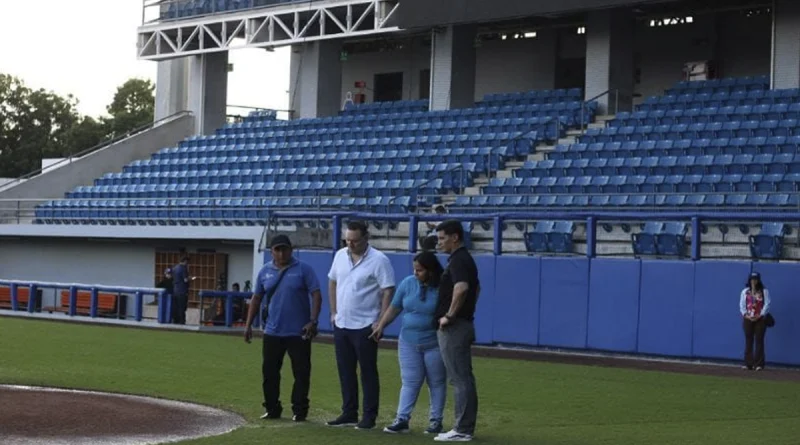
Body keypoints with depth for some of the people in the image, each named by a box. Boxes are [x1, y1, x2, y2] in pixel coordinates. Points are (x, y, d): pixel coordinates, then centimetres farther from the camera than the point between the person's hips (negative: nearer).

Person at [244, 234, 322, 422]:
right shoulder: (265, 271, 7)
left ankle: (299, 410, 10)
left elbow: (316, 295, -8)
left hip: (298, 333, -4)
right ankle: (272, 409, 18)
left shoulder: (303, 269, -5)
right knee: (269, 372, 7)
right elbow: (256, 298, 14)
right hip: (272, 332, 4)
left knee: (301, 373, 0)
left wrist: (313, 321, -18)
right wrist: (248, 324, 9)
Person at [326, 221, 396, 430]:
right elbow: (332, 283, 19)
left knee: (368, 372, -1)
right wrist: (333, 312, 12)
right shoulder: (340, 256, 8)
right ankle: (349, 413, 20)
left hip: (364, 326, -6)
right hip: (341, 324, 6)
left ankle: (369, 417, 4)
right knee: (345, 371, 11)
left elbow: (388, 292, -13)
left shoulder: (378, 260, -12)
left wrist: (380, 322, -17)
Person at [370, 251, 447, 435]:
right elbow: (395, 307, 8)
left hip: (434, 343, -3)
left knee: (436, 383, 6)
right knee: (410, 382, 2)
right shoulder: (408, 283, 0)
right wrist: (381, 326, 3)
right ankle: (402, 419, 0)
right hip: (409, 342, 3)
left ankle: (436, 420, 13)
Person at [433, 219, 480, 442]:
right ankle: (465, 428, 16)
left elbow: (461, 288, -33)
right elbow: (476, 288, 30)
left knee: (459, 378, -8)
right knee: (464, 378, 12)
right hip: (464, 324, 10)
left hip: (454, 327, -10)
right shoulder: (465, 259, 16)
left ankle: (462, 430, -7)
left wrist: (449, 315, -23)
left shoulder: (458, 260, -16)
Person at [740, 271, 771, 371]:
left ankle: (759, 364, -5)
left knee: (759, 340, -5)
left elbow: (767, 304, -3)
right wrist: (746, 315, -8)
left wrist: (760, 316, -13)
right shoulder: (745, 291, 11)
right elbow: (742, 305, 6)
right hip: (747, 318, 2)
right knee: (748, 341, 2)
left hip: (760, 318, -2)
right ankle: (748, 363, 4)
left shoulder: (764, 291, 3)